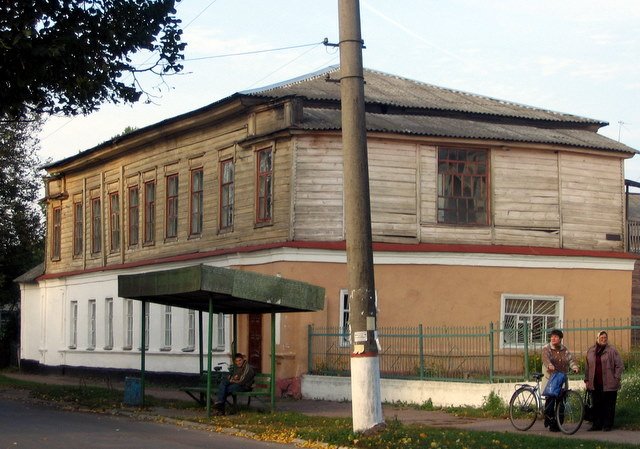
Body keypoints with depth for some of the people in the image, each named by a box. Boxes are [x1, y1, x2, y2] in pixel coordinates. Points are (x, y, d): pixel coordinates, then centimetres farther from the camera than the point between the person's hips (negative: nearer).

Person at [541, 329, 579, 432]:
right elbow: (545, 358, -21)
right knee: (550, 400, -12)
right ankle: (549, 421, 2)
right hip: (550, 379, -4)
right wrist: (549, 365, -42)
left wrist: (575, 367, -22)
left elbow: (571, 359, 0)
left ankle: (558, 424, 11)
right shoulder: (546, 348, -1)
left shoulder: (565, 350, 12)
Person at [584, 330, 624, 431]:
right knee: (597, 405, 8)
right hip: (595, 384, 4)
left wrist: (616, 378, -8)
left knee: (608, 406, 1)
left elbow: (620, 365, -1)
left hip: (608, 384, -4)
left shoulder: (612, 351, -1)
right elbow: (587, 367, 19)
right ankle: (596, 424, 15)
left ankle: (607, 425, 8)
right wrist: (587, 380, 15)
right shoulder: (590, 351, 12)